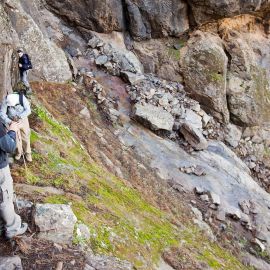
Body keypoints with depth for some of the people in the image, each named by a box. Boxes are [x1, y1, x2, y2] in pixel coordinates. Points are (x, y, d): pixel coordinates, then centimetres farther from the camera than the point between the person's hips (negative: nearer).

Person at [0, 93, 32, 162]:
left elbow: (28, 110, -26)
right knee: (16, 138, 11)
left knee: (25, 137, 7)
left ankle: (27, 153, 25)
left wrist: (19, 117, -38)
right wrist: (9, 121, -38)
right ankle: (19, 152, 33)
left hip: (23, 120, 0)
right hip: (12, 121, 1)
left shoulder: (22, 98, -29)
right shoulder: (6, 101, -26)